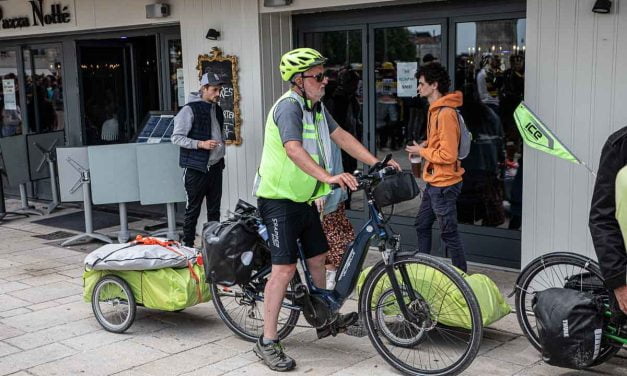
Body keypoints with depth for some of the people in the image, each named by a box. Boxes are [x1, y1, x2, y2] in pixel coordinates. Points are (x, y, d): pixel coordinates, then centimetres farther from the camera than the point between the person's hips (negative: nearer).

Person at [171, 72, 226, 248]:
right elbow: (176, 137, -13)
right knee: (193, 209, -1)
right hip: (196, 168, -7)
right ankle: (188, 245, 7)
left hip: (215, 166, 7)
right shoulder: (190, 110, -10)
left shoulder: (217, 110, 13)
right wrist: (201, 144, -21)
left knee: (214, 209, 12)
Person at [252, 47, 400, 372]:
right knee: (285, 268, -12)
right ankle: (267, 342, -4)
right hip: (279, 199, -9)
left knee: (317, 258, 17)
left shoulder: (316, 107, 9)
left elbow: (342, 137, 9)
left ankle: (325, 320, 35)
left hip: (303, 198, 9)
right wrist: (329, 177, -48)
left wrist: (377, 163, 0)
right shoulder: (288, 106, -20)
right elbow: (294, 150, -35)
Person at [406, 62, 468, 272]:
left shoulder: (445, 113, -21)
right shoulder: (436, 109, 11)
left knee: (449, 233, 0)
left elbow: (447, 155, -25)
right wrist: (425, 146, 5)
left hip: (444, 184, -10)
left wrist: (421, 151, -12)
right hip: (434, 182, 10)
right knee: (422, 225, 20)